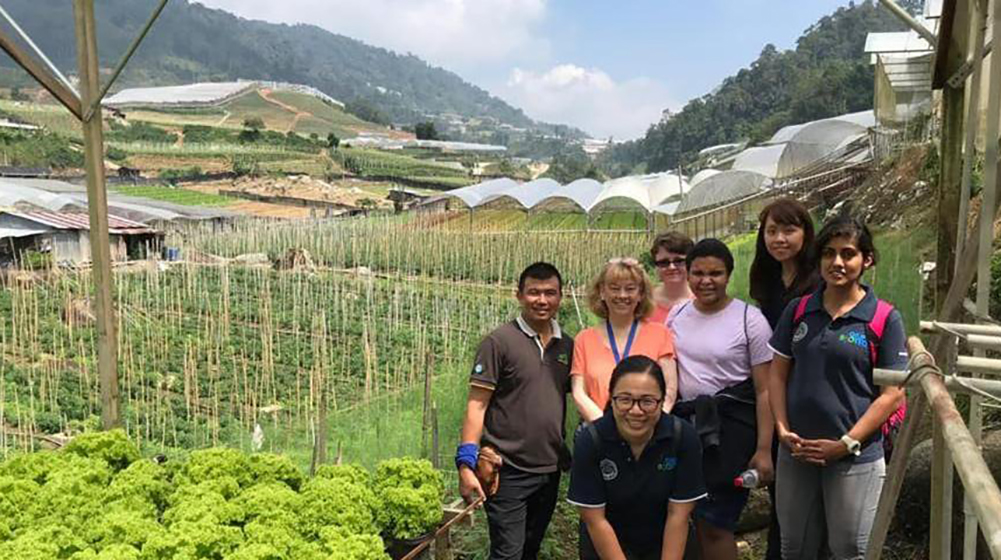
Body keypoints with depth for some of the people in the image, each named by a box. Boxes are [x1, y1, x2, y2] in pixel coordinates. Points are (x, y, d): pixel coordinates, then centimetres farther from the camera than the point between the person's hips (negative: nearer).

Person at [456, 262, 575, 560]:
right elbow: (476, 405, -11)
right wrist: (466, 463, -17)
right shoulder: (499, 342, -9)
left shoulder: (567, 345, 7)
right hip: (508, 472, -5)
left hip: (550, 470, 5)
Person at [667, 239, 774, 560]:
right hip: (685, 422, 5)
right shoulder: (676, 316, 7)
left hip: (730, 425, -5)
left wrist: (763, 449, -11)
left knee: (713, 524, -4)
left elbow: (764, 390, -7)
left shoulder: (750, 320, -7)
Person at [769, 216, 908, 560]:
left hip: (856, 458, -3)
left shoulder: (885, 319, -7)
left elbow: (892, 394, -8)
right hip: (795, 452, 3)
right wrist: (782, 429, -6)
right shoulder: (798, 310, 3)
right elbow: (778, 375, 6)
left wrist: (846, 443, -13)